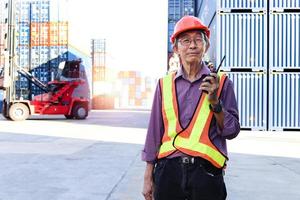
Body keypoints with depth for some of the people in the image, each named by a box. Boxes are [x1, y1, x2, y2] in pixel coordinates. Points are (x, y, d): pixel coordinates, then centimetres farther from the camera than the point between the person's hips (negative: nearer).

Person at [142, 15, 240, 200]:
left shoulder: (221, 83, 4)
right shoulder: (165, 84, 6)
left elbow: (232, 131, 3)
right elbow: (155, 131, 8)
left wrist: (215, 102, -12)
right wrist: (148, 177, 8)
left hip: (206, 172, -1)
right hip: (168, 170, 1)